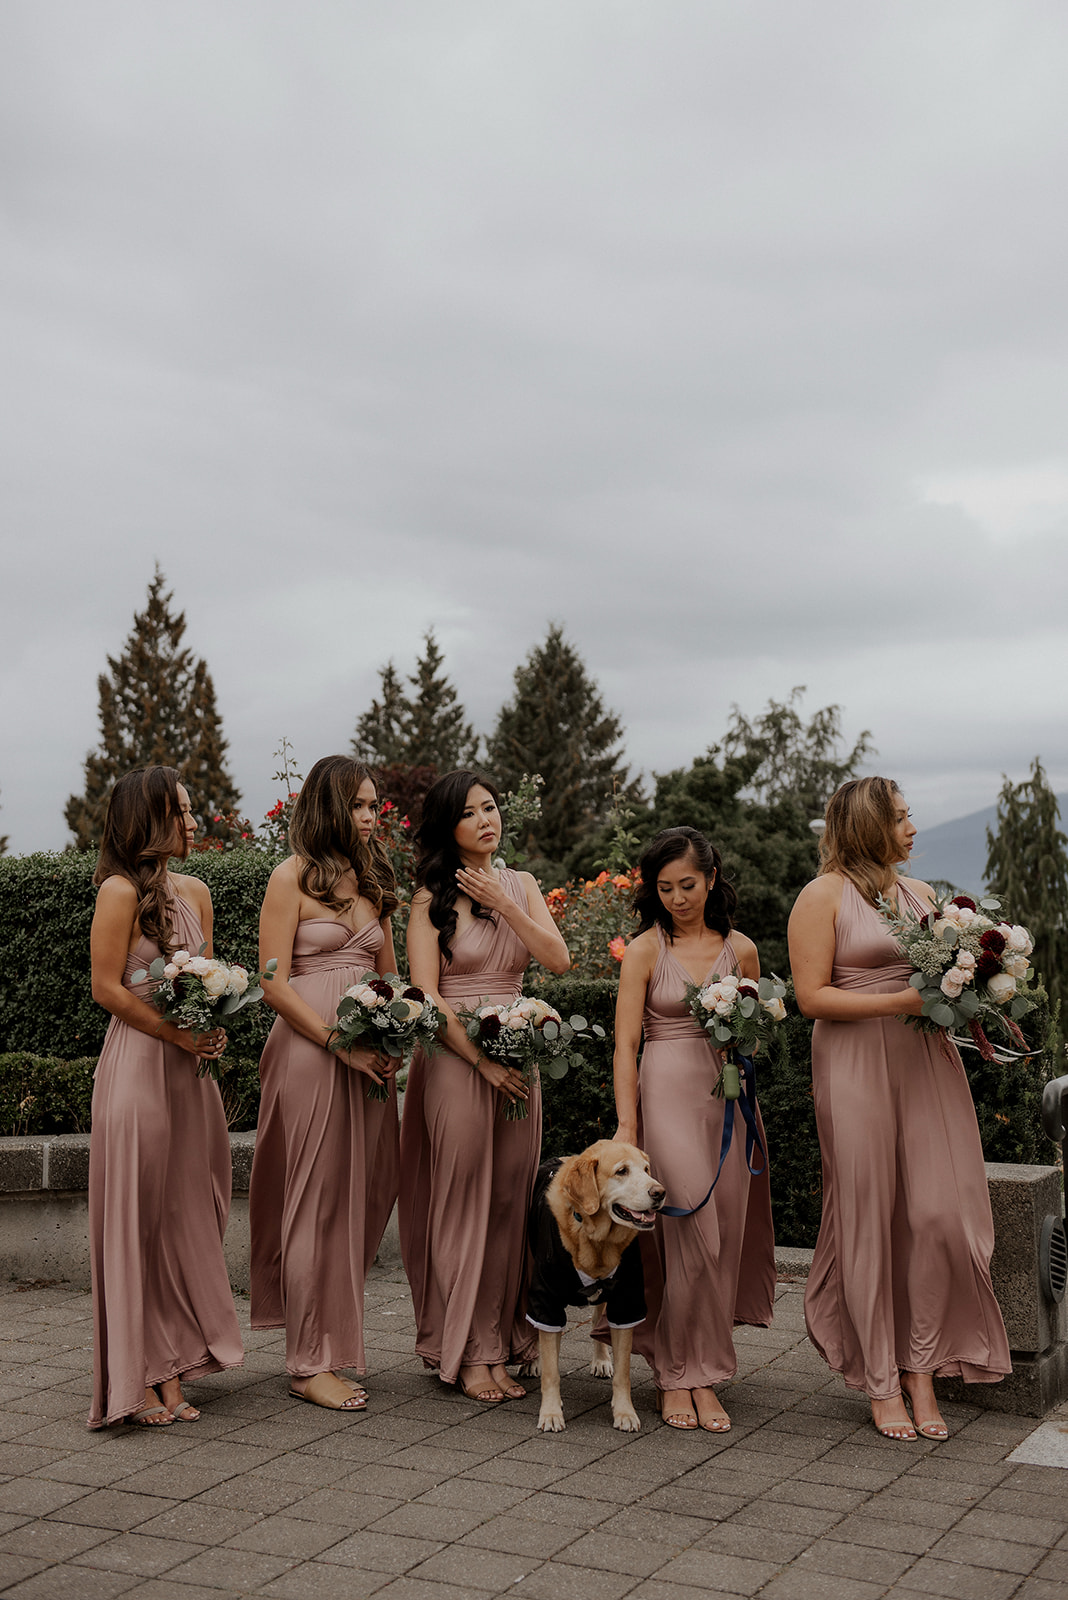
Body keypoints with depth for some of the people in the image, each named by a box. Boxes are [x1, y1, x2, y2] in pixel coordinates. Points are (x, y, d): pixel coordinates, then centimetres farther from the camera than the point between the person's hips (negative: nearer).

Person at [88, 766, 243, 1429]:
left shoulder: (195, 892, 13)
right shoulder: (121, 891, -8)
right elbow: (108, 988, -11)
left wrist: (214, 1030, 1)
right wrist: (180, 1035, -13)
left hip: (191, 1073, 7)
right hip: (137, 1067, -7)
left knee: (185, 1219, 8)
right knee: (135, 1222, -1)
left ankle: (171, 1371, 16)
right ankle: (134, 1380, 9)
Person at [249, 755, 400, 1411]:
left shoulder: (373, 880, 15)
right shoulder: (294, 876, -4)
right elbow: (276, 985, -9)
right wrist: (344, 1047, -16)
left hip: (370, 1054, 6)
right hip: (309, 1051, -6)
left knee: (366, 1195, 8)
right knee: (318, 1202, -1)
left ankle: (335, 1339, 23)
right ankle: (312, 1362, 8)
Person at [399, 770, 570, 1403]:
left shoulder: (521, 885, 11)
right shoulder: (433, 897, -2)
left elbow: (558, 959, -1)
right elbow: (426, 995, -9)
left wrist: (504, 905, -10)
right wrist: (482, 1060, -15)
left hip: (518, 1056, 4)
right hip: (456, 1057, -4)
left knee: (511, 1202, 5)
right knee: (463, 1201, -1)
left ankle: (503, 1341, 15)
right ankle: (469, 1352, 7)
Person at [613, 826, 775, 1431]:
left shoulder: (740, 949, 9)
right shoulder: (645, 950, 0)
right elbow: (626, 1043, -3)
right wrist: (627, 1125, -10)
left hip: (728, 1097, 4)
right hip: (667, 1093, -4)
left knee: (724, 1239, 4)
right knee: (693, 1238, -9)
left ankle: (698, 1374, 15)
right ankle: (679, 1376, 6)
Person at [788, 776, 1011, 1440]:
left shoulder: (920, 892, 15)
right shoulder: (823, 896, -3)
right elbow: (812, 996, -9)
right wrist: (901, 1001, -17)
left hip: (928, 1060, 5)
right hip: (857, 1066, -5)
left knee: (940, 1213, -2)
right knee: (870, 1220, 1)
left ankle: (922, 1371, 12)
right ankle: (882, 1383, 12)